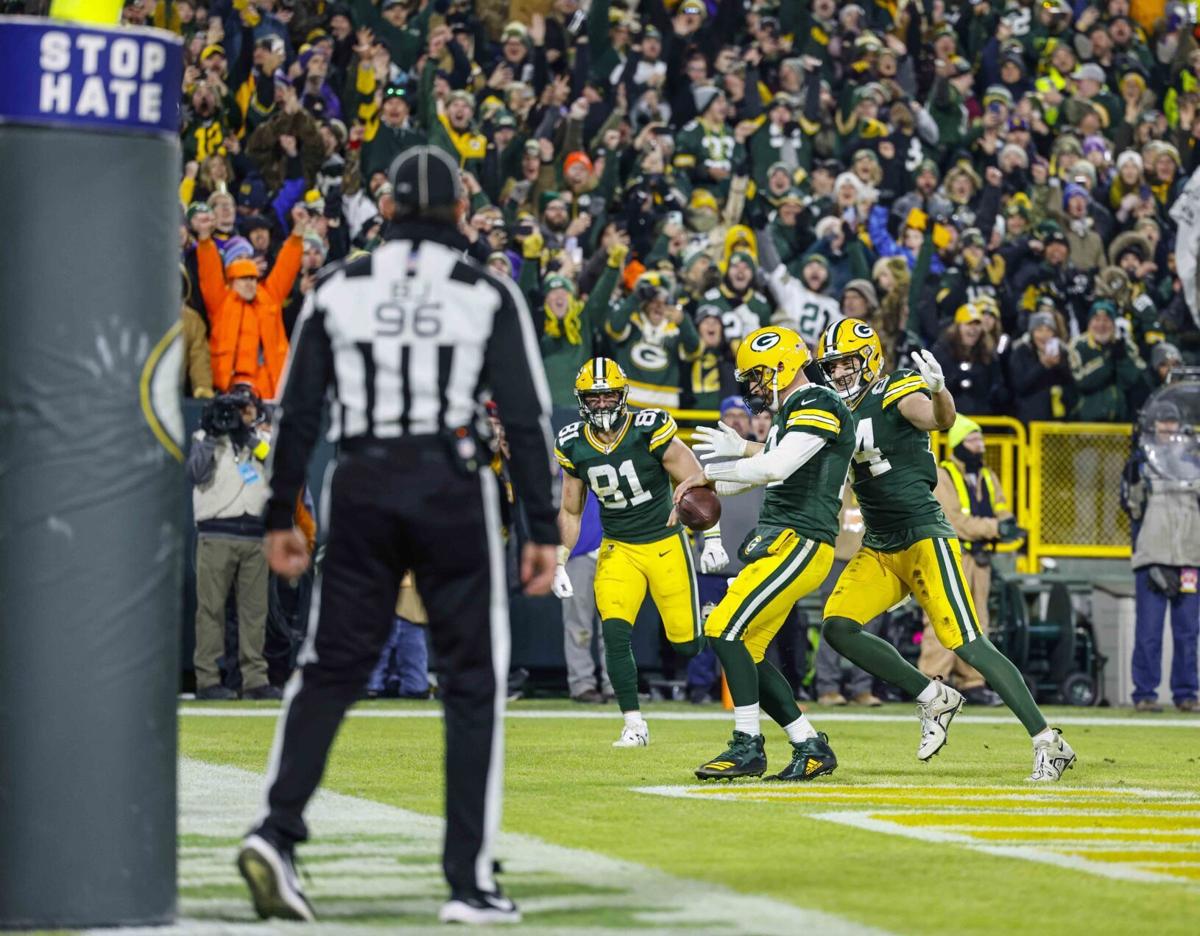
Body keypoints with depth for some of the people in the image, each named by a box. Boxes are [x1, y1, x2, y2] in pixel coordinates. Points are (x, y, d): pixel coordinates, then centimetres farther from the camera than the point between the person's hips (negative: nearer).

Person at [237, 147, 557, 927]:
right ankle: (471, 882, 2)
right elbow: (527, 417, -3)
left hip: (361, 490, 2)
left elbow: (298, 412, 7)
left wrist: (281, 517, 13)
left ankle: (277, 832, -9)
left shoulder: (337, 289, 6)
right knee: (474, 683, 5)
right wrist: (543, 530, 0)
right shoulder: (488, 294, 0)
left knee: (331, 669, 10)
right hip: (454, 490, -2)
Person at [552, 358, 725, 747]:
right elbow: (570, 512, 10)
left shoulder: (650, 431, -16)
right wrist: (559, 564, 5)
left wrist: (712, 538, -12)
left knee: (688, 644, -2)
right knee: (615, 634, -16)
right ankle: (634, 725, -6)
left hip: (666, 545, -3)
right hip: (618, 550, 3)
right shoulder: (574, 446, -3)